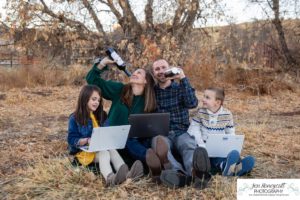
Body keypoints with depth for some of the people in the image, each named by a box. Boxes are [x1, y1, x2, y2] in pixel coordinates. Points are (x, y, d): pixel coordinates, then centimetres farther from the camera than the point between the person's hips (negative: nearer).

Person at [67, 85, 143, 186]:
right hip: (84, 150, -4)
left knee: (112, 150, -32)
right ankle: (110, 178, -67)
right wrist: (87, 140, -21)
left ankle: (126, 174, -60)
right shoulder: (75, 118, -1)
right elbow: (71, 140, -5)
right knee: (104, 153, -36)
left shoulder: (102, 115, 15)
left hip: (102, 147, 4)